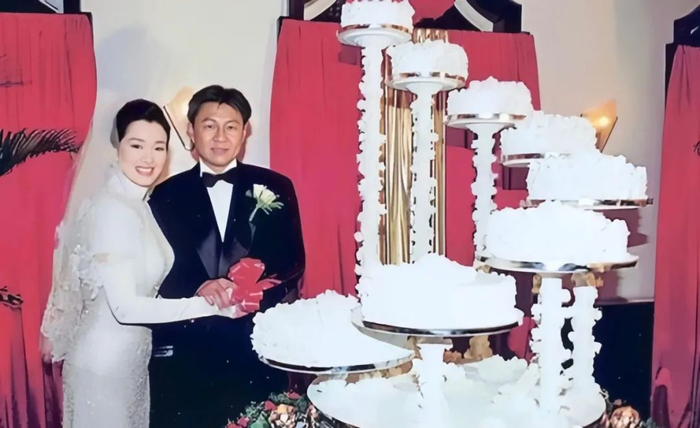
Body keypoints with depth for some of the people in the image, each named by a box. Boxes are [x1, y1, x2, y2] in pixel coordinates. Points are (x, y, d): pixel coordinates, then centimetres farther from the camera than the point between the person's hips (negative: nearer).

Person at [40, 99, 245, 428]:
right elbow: (125, 306, -27)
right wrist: (211, 304, -25)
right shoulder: (112, 208, -23)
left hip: (131, 355, 8)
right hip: (106, 359, -8)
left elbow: (142, 287, 7)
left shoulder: (137, 203, 4)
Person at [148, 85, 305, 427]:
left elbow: (293, 264, 0)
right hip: (184, 355, 0)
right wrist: (197, 291, -21)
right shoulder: (166, 196, 4)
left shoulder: (276, 188, 3)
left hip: (260, 350, 0)